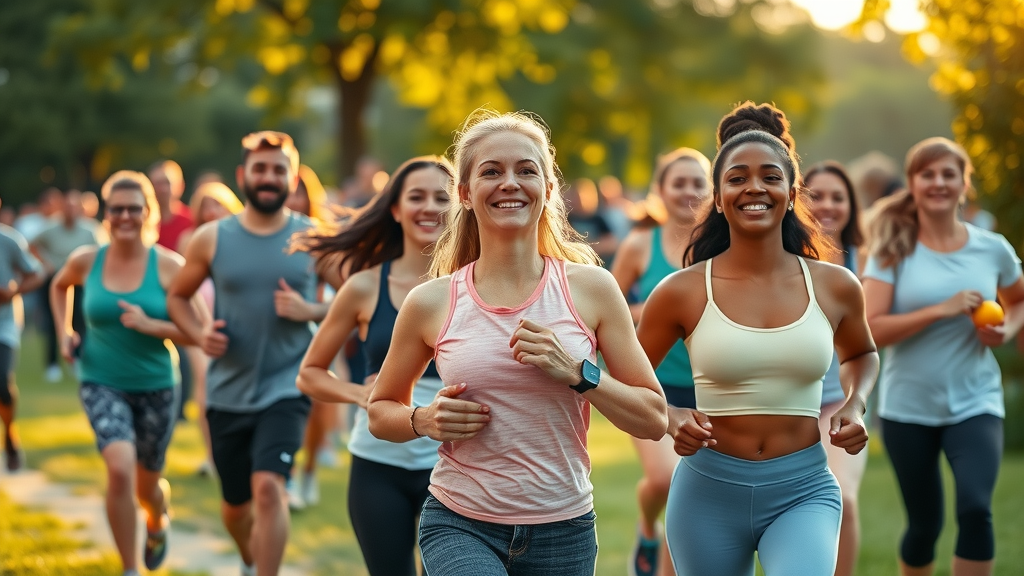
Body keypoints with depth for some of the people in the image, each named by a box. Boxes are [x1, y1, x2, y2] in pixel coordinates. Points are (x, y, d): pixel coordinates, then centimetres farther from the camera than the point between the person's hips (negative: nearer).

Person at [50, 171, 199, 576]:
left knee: (147, 486, 16)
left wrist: (150, 325, -25)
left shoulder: (169, 266, -12)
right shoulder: (85, 261, -5)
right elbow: (59, 287, 20)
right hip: (102, 384, 0)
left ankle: (158, 523, 54)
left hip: (155, 387, 0)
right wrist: (64, 332, 8)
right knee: (120, 468, -25)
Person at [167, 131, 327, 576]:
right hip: (228, 391, 2)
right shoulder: (211, 238, 0)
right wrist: (199, 334, -8)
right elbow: (177, 297, 11)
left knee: (268, 485, -24)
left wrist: (311, 311, -16)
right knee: (235, 504, 15)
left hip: (287, 387, -2)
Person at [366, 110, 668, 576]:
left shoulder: (591, 289, -2)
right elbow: (380, 410, 13)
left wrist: (577, 373, -14)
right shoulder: (431, 303, -2)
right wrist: (424, 421, -8)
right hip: (459, 525, -1)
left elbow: (653, 420, 0)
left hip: (563, 531, 2)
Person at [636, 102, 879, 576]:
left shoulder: (835, 287, 1)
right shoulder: (682, 292, -5)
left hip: (804, 490, 0)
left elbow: (861, 354, 23)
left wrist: (855, 405, 3)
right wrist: (672, 421, -11)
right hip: (709, 490, 0)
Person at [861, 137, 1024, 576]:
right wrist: (941, 310, -24)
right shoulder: (893, 250, -6)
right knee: (924, 524, 10)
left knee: (975, 508, -22)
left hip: (975, 403, 1)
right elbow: (871, 329, -15)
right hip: (908, 407, 0)